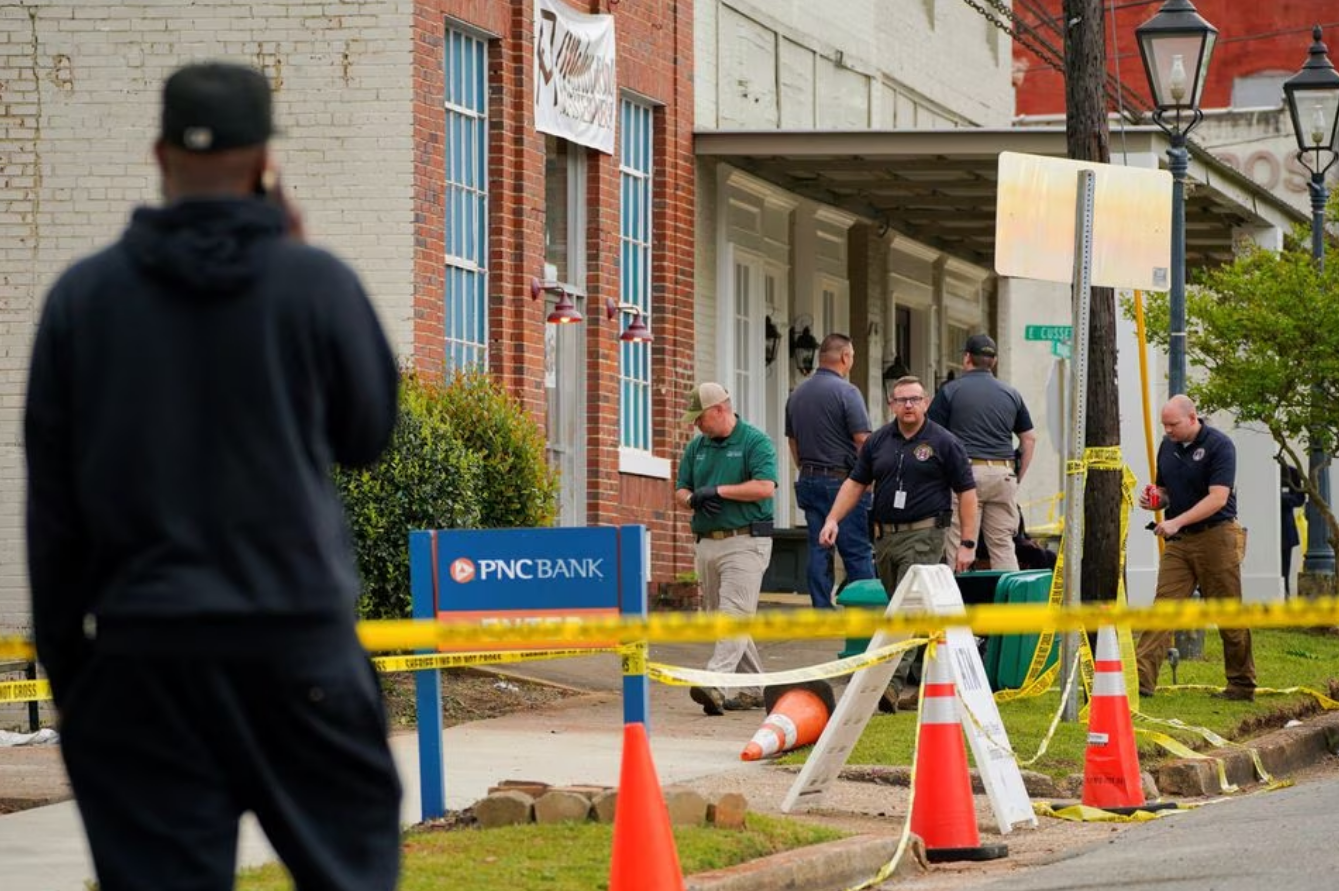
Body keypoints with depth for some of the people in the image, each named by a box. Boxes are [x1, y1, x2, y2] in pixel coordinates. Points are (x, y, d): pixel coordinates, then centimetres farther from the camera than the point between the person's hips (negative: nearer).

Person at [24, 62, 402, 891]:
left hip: (141, 652, 2)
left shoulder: (82, 295, 0)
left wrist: (64, 663, 12)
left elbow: (51, 503, 4)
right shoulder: (315, 283, -6)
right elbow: (368, 431, 9)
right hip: (296, 642, -2)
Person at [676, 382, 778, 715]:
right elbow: (680, 490, 16)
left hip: (745, 541, -8)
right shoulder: (697, 446, 15)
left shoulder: (755, 442, -6)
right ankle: (752, 689, 18)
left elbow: (765, 486, -17)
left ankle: (714, 684, -28)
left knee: (734, 614, -16)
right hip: (707, 542, 8)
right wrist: (693, 499, -8)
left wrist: (718, 491, -15)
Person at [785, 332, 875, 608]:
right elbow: (863, 441, -14)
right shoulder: (846, 392, -11)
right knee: (857, 553, -5)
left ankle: (822, 611, 6)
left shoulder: (797, 394, 11)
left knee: (818, 552, 7)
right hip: (843, 480, -7)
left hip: (809, 481, 7)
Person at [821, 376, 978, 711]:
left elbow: (966, 492, -2)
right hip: (885, 536, 6)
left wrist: (967, 544, -7)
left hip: (923, 535, -6)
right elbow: (855, 482, 15)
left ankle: (894, 682, -24)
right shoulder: (878, 442, 11)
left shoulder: (944, 443, -2)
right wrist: (833, 519, 0)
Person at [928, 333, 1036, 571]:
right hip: (1003, 474, 4)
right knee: (1003, 547, 7)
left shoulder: (950, 391, 2)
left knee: (959, 548, -4)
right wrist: (1017, 479, 21)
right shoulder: (1011, 394, 14)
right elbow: (1029, 439, 17)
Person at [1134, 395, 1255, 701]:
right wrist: (1154, 499, -2)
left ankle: (1242, 685, 13)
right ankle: (1142, 678, -15)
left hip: (1215, 536, -6)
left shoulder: (1219, 445, -12)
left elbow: (1218, 498, -19)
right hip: (1178, 540, 6)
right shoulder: (1168, 446, 10)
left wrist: (1177, 522, -25)